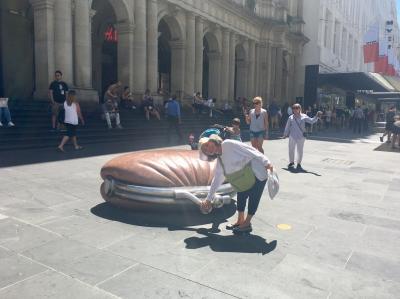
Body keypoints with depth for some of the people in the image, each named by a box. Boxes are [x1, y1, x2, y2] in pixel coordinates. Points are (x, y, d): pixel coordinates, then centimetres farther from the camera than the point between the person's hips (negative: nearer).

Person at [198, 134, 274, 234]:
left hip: (258, 174, -8)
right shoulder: (219, 161, 6)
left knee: (253, 198, 1)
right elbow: (216, 180, 15)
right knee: (241, 196, 13)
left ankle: (247, 224, 13)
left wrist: (266, 162, -21)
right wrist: (208, 199, 20)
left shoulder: (228, 144, -19)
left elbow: (249, 150, -20)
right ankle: (240, 221, 29)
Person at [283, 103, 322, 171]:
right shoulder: (291, 117, 2)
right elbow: (287, 127, 10)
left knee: (300, 151, 4)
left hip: (301, 137, -1)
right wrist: (285, 134, 16)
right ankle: (291, 163, 28)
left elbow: (312, 121, -1)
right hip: (292, 137, 1)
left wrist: (316, 117, -16)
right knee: (291, 150, 9)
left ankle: (299, 164, 21)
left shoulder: (303, 117, 0)